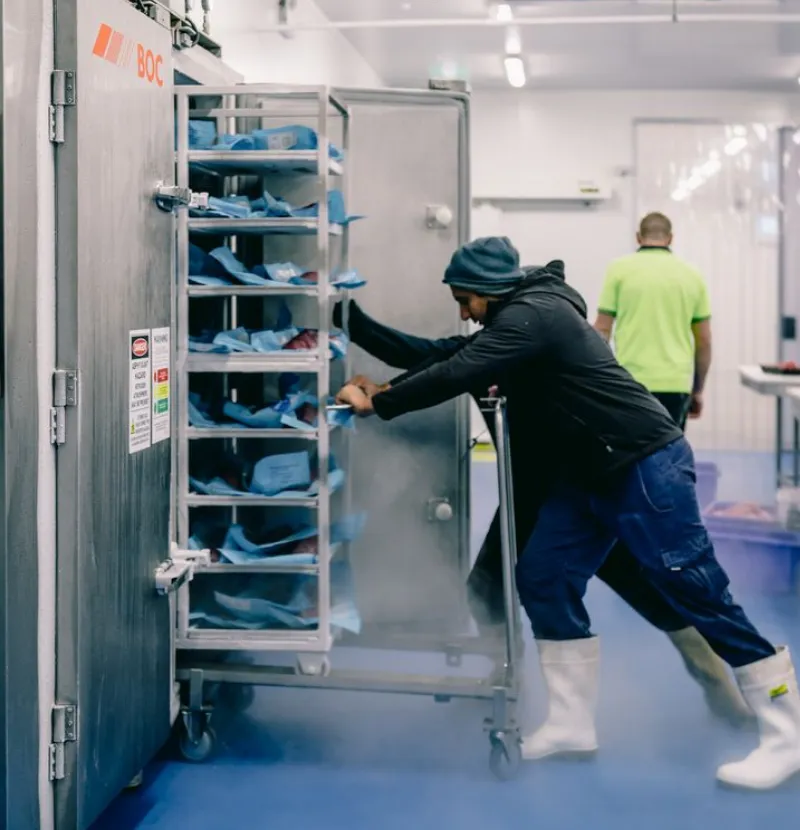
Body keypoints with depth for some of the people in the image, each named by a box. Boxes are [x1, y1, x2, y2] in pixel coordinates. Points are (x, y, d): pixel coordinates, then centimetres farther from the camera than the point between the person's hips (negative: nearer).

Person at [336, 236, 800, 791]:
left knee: (698, 592, -9)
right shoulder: (526, 313, 17)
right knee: (544, 580, 4)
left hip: (645, 464, -10)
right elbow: (460, 358, 25)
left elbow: (458, 375, -23)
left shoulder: (530, 316, -16)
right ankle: (572, 724, 12)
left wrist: (377, 403, -12)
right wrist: (390, 389, 15)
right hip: (591, 472, 10)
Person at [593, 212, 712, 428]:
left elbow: (602, 331, -1)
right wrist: (697, 390, 19)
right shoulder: (692, 275, 8)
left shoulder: (620, 269, 0)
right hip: (675, 385, 2)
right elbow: (704, 341, 10)